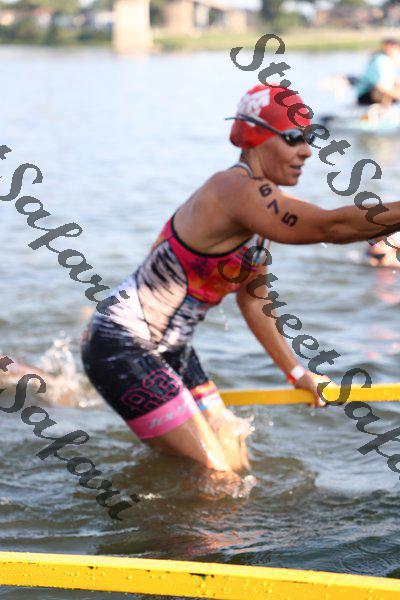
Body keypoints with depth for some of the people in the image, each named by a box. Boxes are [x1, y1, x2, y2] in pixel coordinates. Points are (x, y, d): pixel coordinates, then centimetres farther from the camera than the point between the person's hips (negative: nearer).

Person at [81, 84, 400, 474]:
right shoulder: (238, 189, -24)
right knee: (213, 475, -9)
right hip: (121, 349, -10)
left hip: (170, 352, 10)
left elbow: (252, 300, 18)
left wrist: (295, 372, 22)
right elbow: (330, 226, -37)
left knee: (236, 464, 13)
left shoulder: (259, 210, 7)